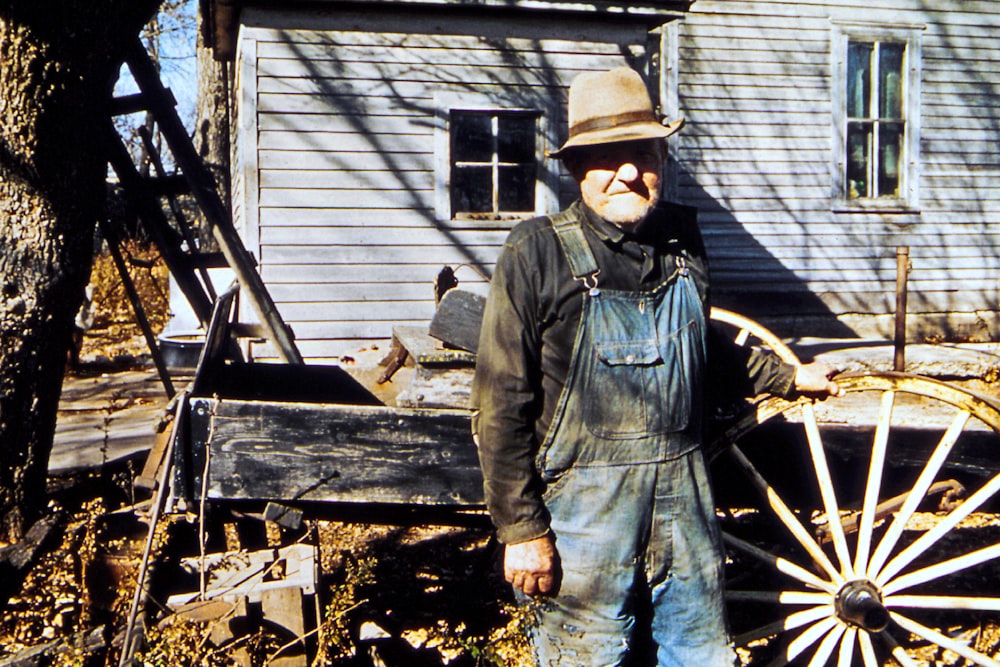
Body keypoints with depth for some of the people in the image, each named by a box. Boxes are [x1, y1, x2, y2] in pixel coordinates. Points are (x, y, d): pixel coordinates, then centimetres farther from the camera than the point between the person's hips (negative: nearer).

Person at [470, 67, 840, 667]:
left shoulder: (681, 239, 5)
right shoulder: (538, 255, -11)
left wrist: (788, 376, 31)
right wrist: (522, 529, -12)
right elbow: (501, 404, -11)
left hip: (685, 490, 5)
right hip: (585, 501, -4)